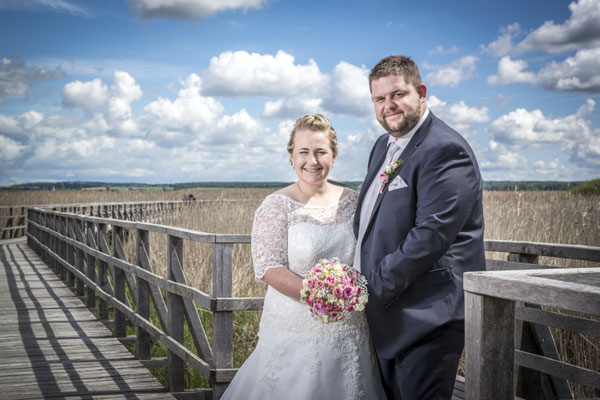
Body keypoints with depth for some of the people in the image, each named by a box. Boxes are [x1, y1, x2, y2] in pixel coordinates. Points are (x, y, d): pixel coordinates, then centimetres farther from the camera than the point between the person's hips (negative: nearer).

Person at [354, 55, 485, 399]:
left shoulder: (445, 150, -17)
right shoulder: (385, 146, 15)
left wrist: (372, 288, -19)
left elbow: (432, 235, -25)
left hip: (428, 316, -9)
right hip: (388, 316, 9)